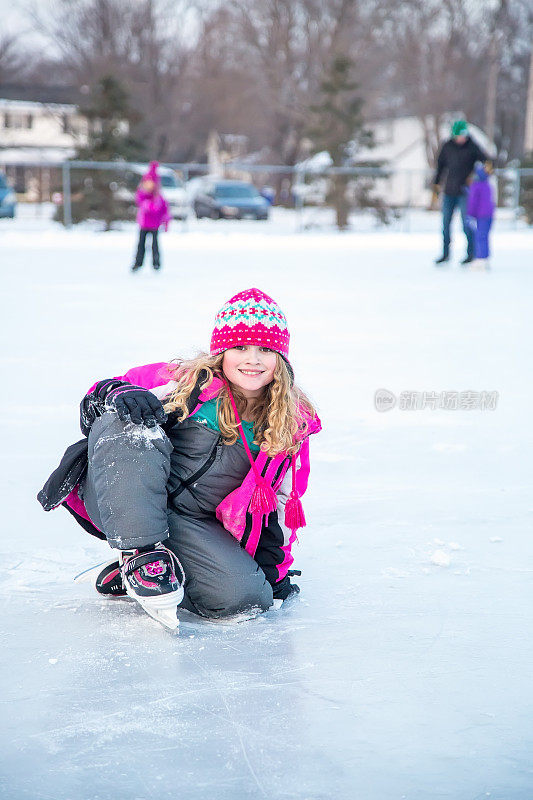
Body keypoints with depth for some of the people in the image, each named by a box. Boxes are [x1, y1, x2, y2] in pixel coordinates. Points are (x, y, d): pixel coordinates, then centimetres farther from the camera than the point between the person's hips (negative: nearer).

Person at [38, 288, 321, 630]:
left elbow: (281, 499, 15)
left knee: (249, 596, -26)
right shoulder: (186, 381, -6)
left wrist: (275, 564, 9)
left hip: (190, 526, 3)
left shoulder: (293, 423, 4)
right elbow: (95, 403, -2)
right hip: (116, 503, -3)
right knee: (129, 426, -32)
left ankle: (128, 578, -2)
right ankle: (141, 555, -26)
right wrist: (118, 393, -25)